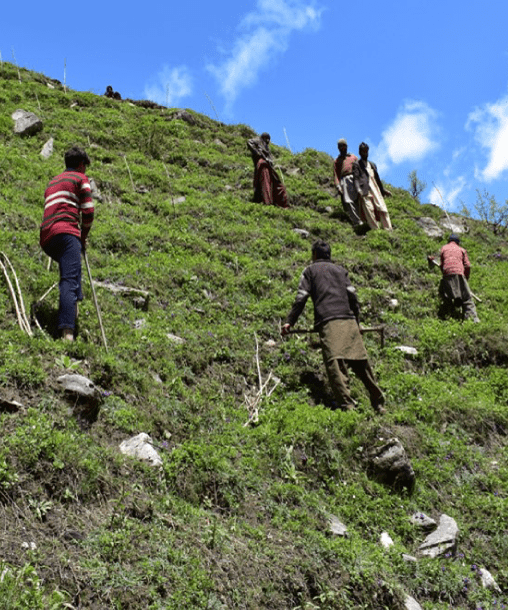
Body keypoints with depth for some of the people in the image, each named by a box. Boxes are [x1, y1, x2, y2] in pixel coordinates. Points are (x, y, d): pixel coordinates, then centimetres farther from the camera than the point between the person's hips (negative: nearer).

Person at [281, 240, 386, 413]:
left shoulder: (310, 270, 18)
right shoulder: (340, 270, 28)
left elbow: (301, 297, 7)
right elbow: (352, 296, 19)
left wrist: (289, 321, 8)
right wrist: (357, 320, 28)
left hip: (328, 321, -4)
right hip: (349, 320, 4)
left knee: (334, 363, -15)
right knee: (360, 361, 5)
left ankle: (346, 404, -27)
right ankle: (378, 403, 8)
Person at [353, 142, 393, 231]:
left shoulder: (372, 165, 28)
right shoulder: (356, 164, 10)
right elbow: (356, 178, -3)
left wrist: (383, 190, 28)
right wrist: (358, 190, -19)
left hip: (376, 190, 5)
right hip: (365, 191, -5)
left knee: (383, 210, -6)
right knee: (369, 210, -14)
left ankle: (388, 230, -6)